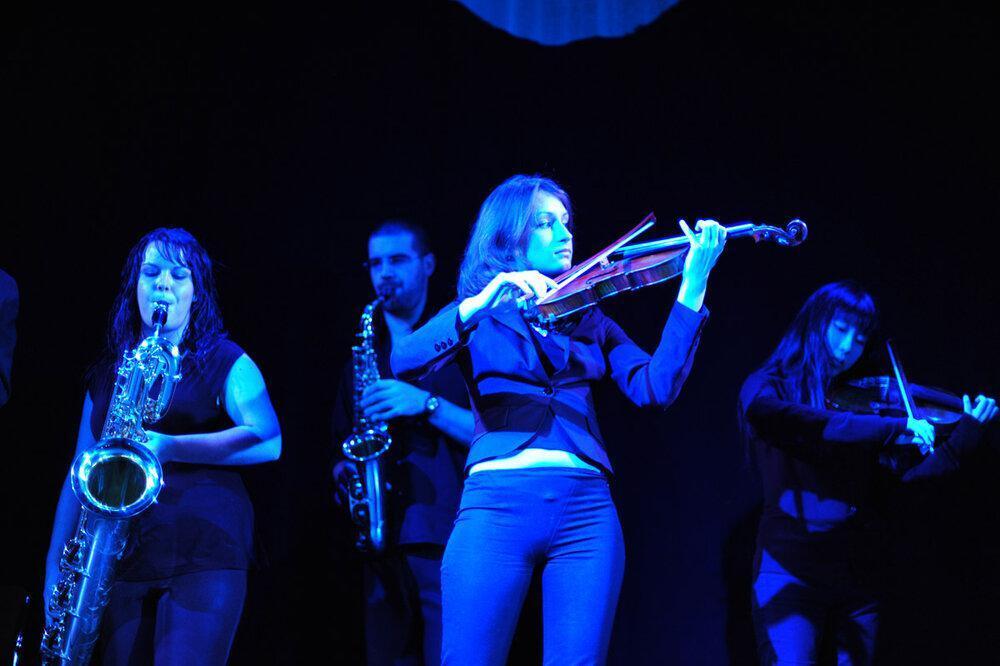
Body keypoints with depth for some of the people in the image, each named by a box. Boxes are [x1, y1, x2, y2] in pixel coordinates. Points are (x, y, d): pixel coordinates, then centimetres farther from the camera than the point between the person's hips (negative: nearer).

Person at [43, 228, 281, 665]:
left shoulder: (225, 362, 5)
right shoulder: (106, 374, 17)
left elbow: (268, 441, -10)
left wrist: (169, 447, -21)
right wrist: (55, 566, 5)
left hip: (205, 557, -4)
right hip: (124, 561, 4)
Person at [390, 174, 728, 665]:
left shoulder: (588, 319, 18)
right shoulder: (476, 316, 12)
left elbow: (655, 389, 3)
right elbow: (404, 362, -7)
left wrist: (692, 286, -4)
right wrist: (482, 302, -20)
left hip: (586, 510, 2)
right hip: (497, 504, -2)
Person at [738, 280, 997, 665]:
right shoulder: (766, 387, 0)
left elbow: (911, 471, 5)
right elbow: (777, 417, -25)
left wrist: (968, 432, -3)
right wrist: (895, 428, -27)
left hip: (857, 573, 4)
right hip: (791, 570, -4)